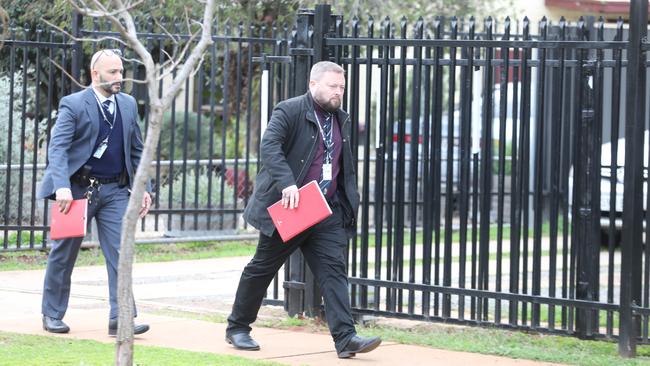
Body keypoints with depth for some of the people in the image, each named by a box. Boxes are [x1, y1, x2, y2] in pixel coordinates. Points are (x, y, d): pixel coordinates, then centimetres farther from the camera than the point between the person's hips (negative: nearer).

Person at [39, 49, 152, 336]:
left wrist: (144, 188, 8)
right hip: (78, 189, -4)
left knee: (120, 253, -7)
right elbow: (57, 148, -17)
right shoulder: (73, 105, -8)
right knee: (63, 254, 8)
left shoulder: (128, 105, 8)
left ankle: (120, 319, -8)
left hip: (115, 190, 4)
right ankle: (52, 314, 22)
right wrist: (62, 186, -31)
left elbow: (136, 150, 15)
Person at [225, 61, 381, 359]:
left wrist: (351, 200, 15)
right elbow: (269, 146, -23)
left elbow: (346, 167, 24)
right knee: (262, 268, 7)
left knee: (333, 269, -7)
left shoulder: (341, 120, 14)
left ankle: (345, 337, -15)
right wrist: (287, 183, -34)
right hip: (288, 208, -5)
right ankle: (237, 328, 22)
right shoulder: (290, 111, -9)